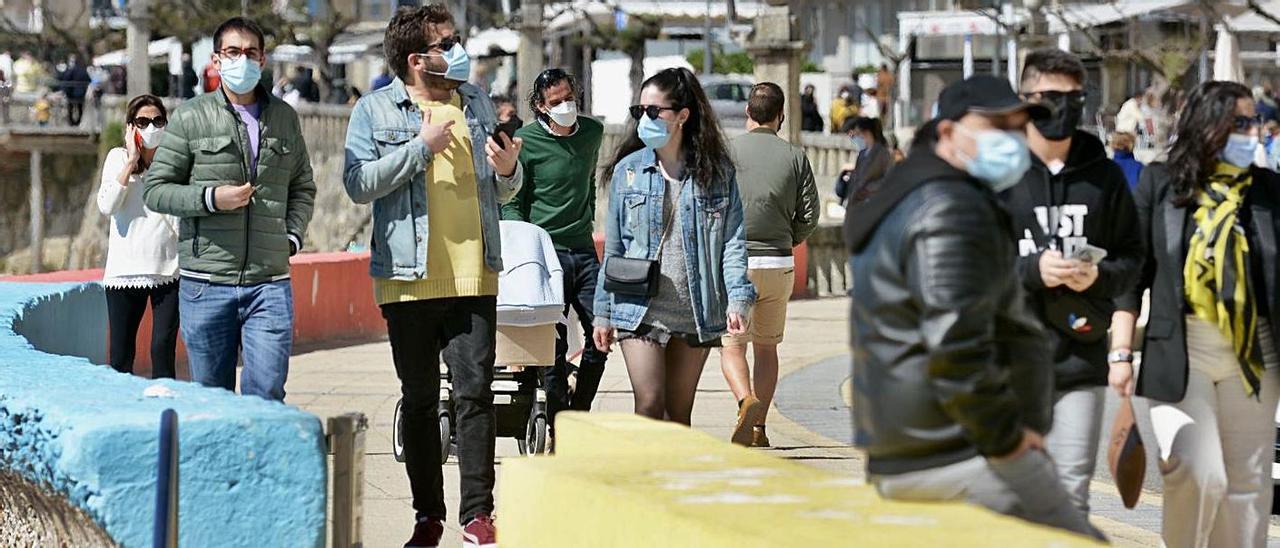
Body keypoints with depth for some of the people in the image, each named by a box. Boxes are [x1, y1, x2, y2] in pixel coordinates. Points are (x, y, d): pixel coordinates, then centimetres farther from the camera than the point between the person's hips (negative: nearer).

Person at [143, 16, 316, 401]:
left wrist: (293, 235, 6)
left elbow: (303, 187, 23)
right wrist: (211, 198, -13)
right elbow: (156, 190, 2)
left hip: (270, 282, 1)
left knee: (267, 395, -8)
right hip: (205, 283, -1)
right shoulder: (191, 118, 2)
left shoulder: (285, 118, 13)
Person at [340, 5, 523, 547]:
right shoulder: (375, 110, 0)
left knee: (475, 393, -5)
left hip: (474, 278, 2)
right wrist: (421, 147, -15)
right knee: (419, 400, 6)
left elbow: (502, 192, 20)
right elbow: (358, 183, -13)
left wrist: (508, 169, -3)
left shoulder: (477, 103, 13)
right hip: (409, 279, -2)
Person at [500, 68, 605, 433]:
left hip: (584, 251, 5)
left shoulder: (593, 132, 9)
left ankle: (579, 413, 18)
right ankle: (558, 428, 1)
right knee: (554, 342, -6)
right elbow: (512, 202, -4)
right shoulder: (525, 142, -7)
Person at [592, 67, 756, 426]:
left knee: (679, 413, 9)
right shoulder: (628, 170, 5)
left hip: (696, 314, 1)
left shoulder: (717, 172, 3)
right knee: (649, 405, -12)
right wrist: (603, 313, 8)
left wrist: (737, 300, -13)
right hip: (640, 310, -1)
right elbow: (613, 248, 9)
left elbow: (733, 241, 1)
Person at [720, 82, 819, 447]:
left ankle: (747, 402, -26)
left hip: (734, 263, -2)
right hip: (779, 264, 2)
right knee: (767, 346, 15)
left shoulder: (727, 152, -5)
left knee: (731, 346, 2)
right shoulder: (795, 157, 2)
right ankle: (758, 429, 13)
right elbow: (810, 214, 0)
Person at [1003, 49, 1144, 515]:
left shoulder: (1104, 175, 9)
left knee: (1072, 491, 2)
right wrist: (1031, 270, -18)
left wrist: (1099, 276, -9)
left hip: (1081, 359, 2)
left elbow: (1132, 257, 12)